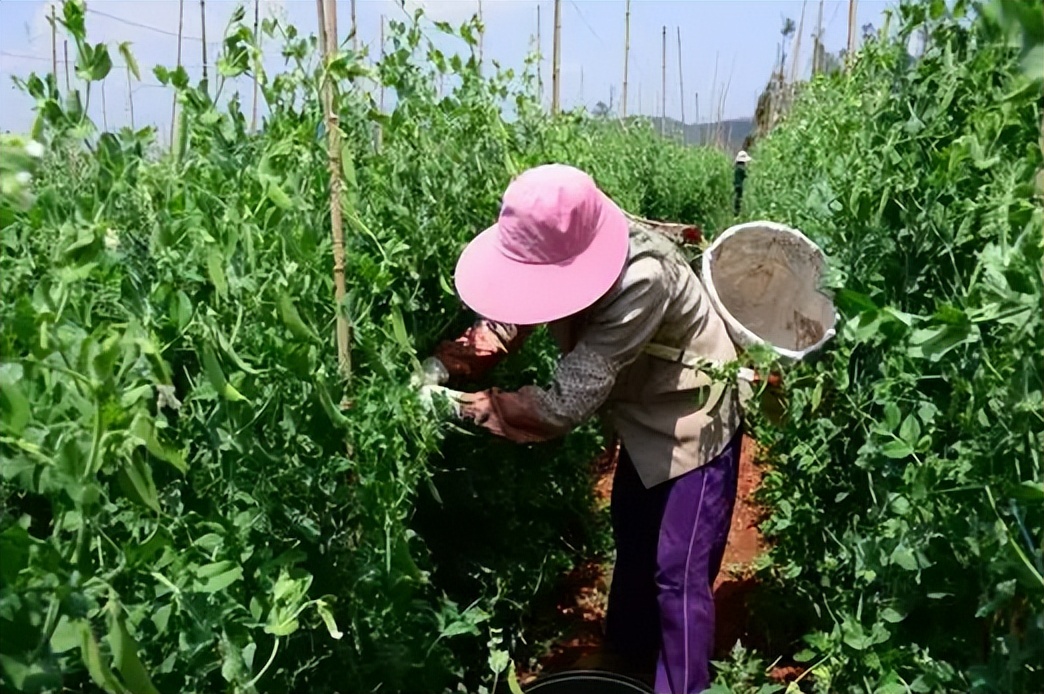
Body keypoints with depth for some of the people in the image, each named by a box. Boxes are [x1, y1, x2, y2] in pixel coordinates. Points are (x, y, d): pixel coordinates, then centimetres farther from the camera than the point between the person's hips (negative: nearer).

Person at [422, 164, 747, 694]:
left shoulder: (640, 278, -42)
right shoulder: (557, 253, -19)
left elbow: (567, 401, -39)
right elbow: (501, 323, -13)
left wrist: (466, 405, -33)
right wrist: (435, 367, -28)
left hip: (693, 416, -8)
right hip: (643, 412, 8)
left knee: (678, 571, -1)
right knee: (631, 541, 22)